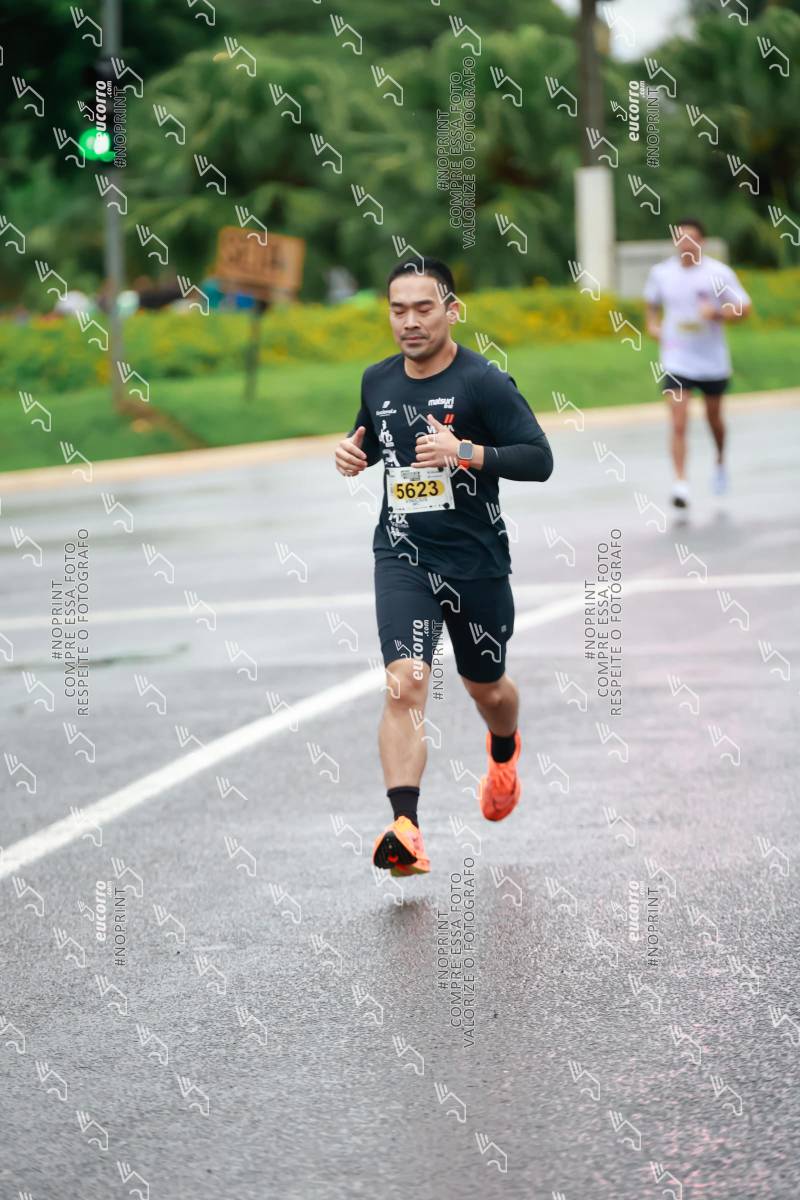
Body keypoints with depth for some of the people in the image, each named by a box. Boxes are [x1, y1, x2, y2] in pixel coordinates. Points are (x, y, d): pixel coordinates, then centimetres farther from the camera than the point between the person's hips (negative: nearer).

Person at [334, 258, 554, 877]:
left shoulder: (484, 381, -12)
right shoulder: (377, 381, 5)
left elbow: (540, 459, -16)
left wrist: (465, 452, -29)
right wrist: (353, 453, 1)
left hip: (477, 559, -2)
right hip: (402, 554, 2)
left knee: (486, 687, 19)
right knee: (405, 683, -19)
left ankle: (504, 751, 56)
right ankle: (405, 830, -27)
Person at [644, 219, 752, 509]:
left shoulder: (718, 273, -9)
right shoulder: (661, 273, -2)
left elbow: (744, 308, -8)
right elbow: (652, 301, 19)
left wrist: (717, 314, -24)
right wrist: (653, 324, 1)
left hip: (713, 362, 0)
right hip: (676, 362, 0)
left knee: (713, 417, 18)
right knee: (678, 424, -13)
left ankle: (720, 462, 46)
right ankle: (680, 482, -17)